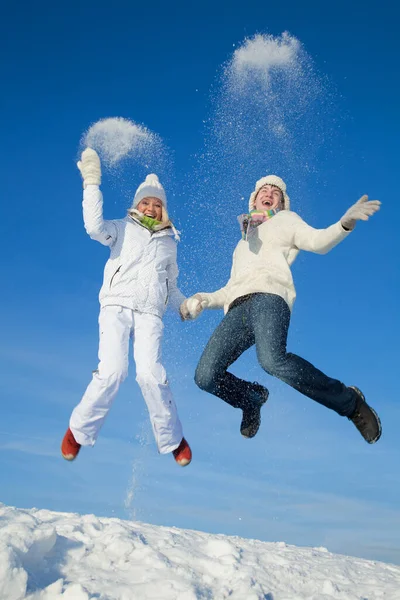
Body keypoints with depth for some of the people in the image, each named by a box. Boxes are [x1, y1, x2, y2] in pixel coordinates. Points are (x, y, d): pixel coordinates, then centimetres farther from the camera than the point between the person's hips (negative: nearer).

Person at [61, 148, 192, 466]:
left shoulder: (169, 243, 24)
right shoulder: (124, 228, 13)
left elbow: (171, 286, 32)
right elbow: (95, 227, -9)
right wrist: (92, 183, -11)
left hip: (150, 314, 2)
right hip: (116, 307, -2)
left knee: (151, 373, -20)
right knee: (112, 372, -20)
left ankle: (172, 439, -2)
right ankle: (79, 430, 4)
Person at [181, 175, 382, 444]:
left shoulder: (285, 220, 25)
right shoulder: (243, 243, 39)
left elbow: (318, 241, 7)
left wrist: (346, 222, -14)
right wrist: (203, 299, 18)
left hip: (269, 297, -5)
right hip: (237, 308, 5)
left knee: (272, 359, -37)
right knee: (206, 376, -15)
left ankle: (350, 401, -18)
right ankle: (252, 400, 17)